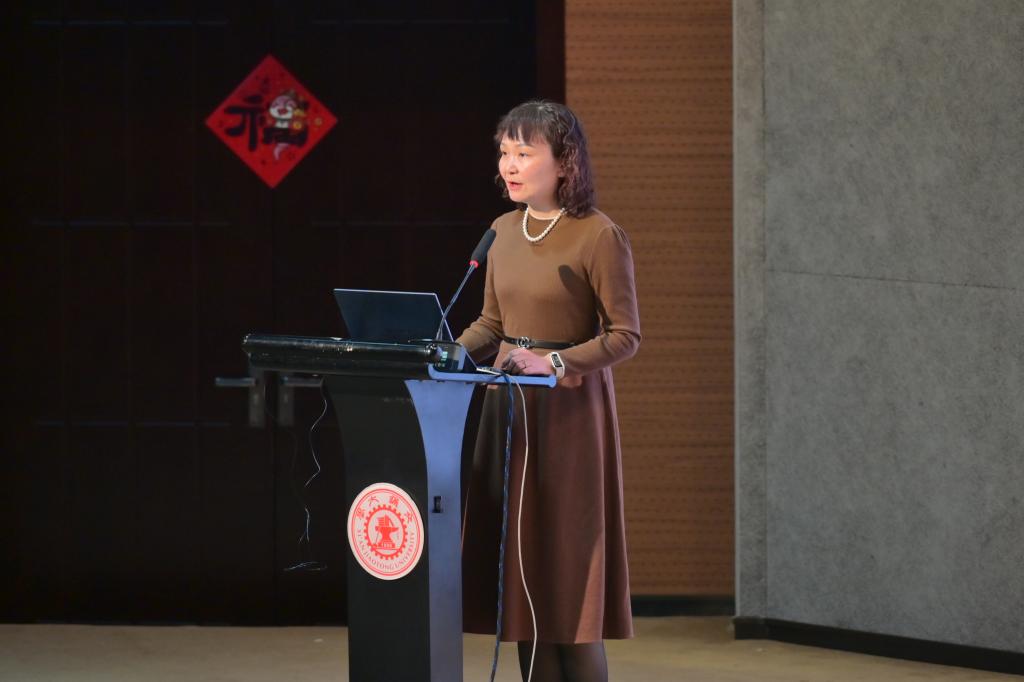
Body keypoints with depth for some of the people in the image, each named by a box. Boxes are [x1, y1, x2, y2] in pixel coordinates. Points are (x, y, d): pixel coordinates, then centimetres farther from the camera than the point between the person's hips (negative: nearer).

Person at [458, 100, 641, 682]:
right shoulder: (505, 231, 10)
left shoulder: (599, 236, -11)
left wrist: (554, 363, -22)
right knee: (519, 557, 6)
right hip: (509, 406, 7)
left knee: (568, 563, -4)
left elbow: (626, 335, -11)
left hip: (571, 410, -6)